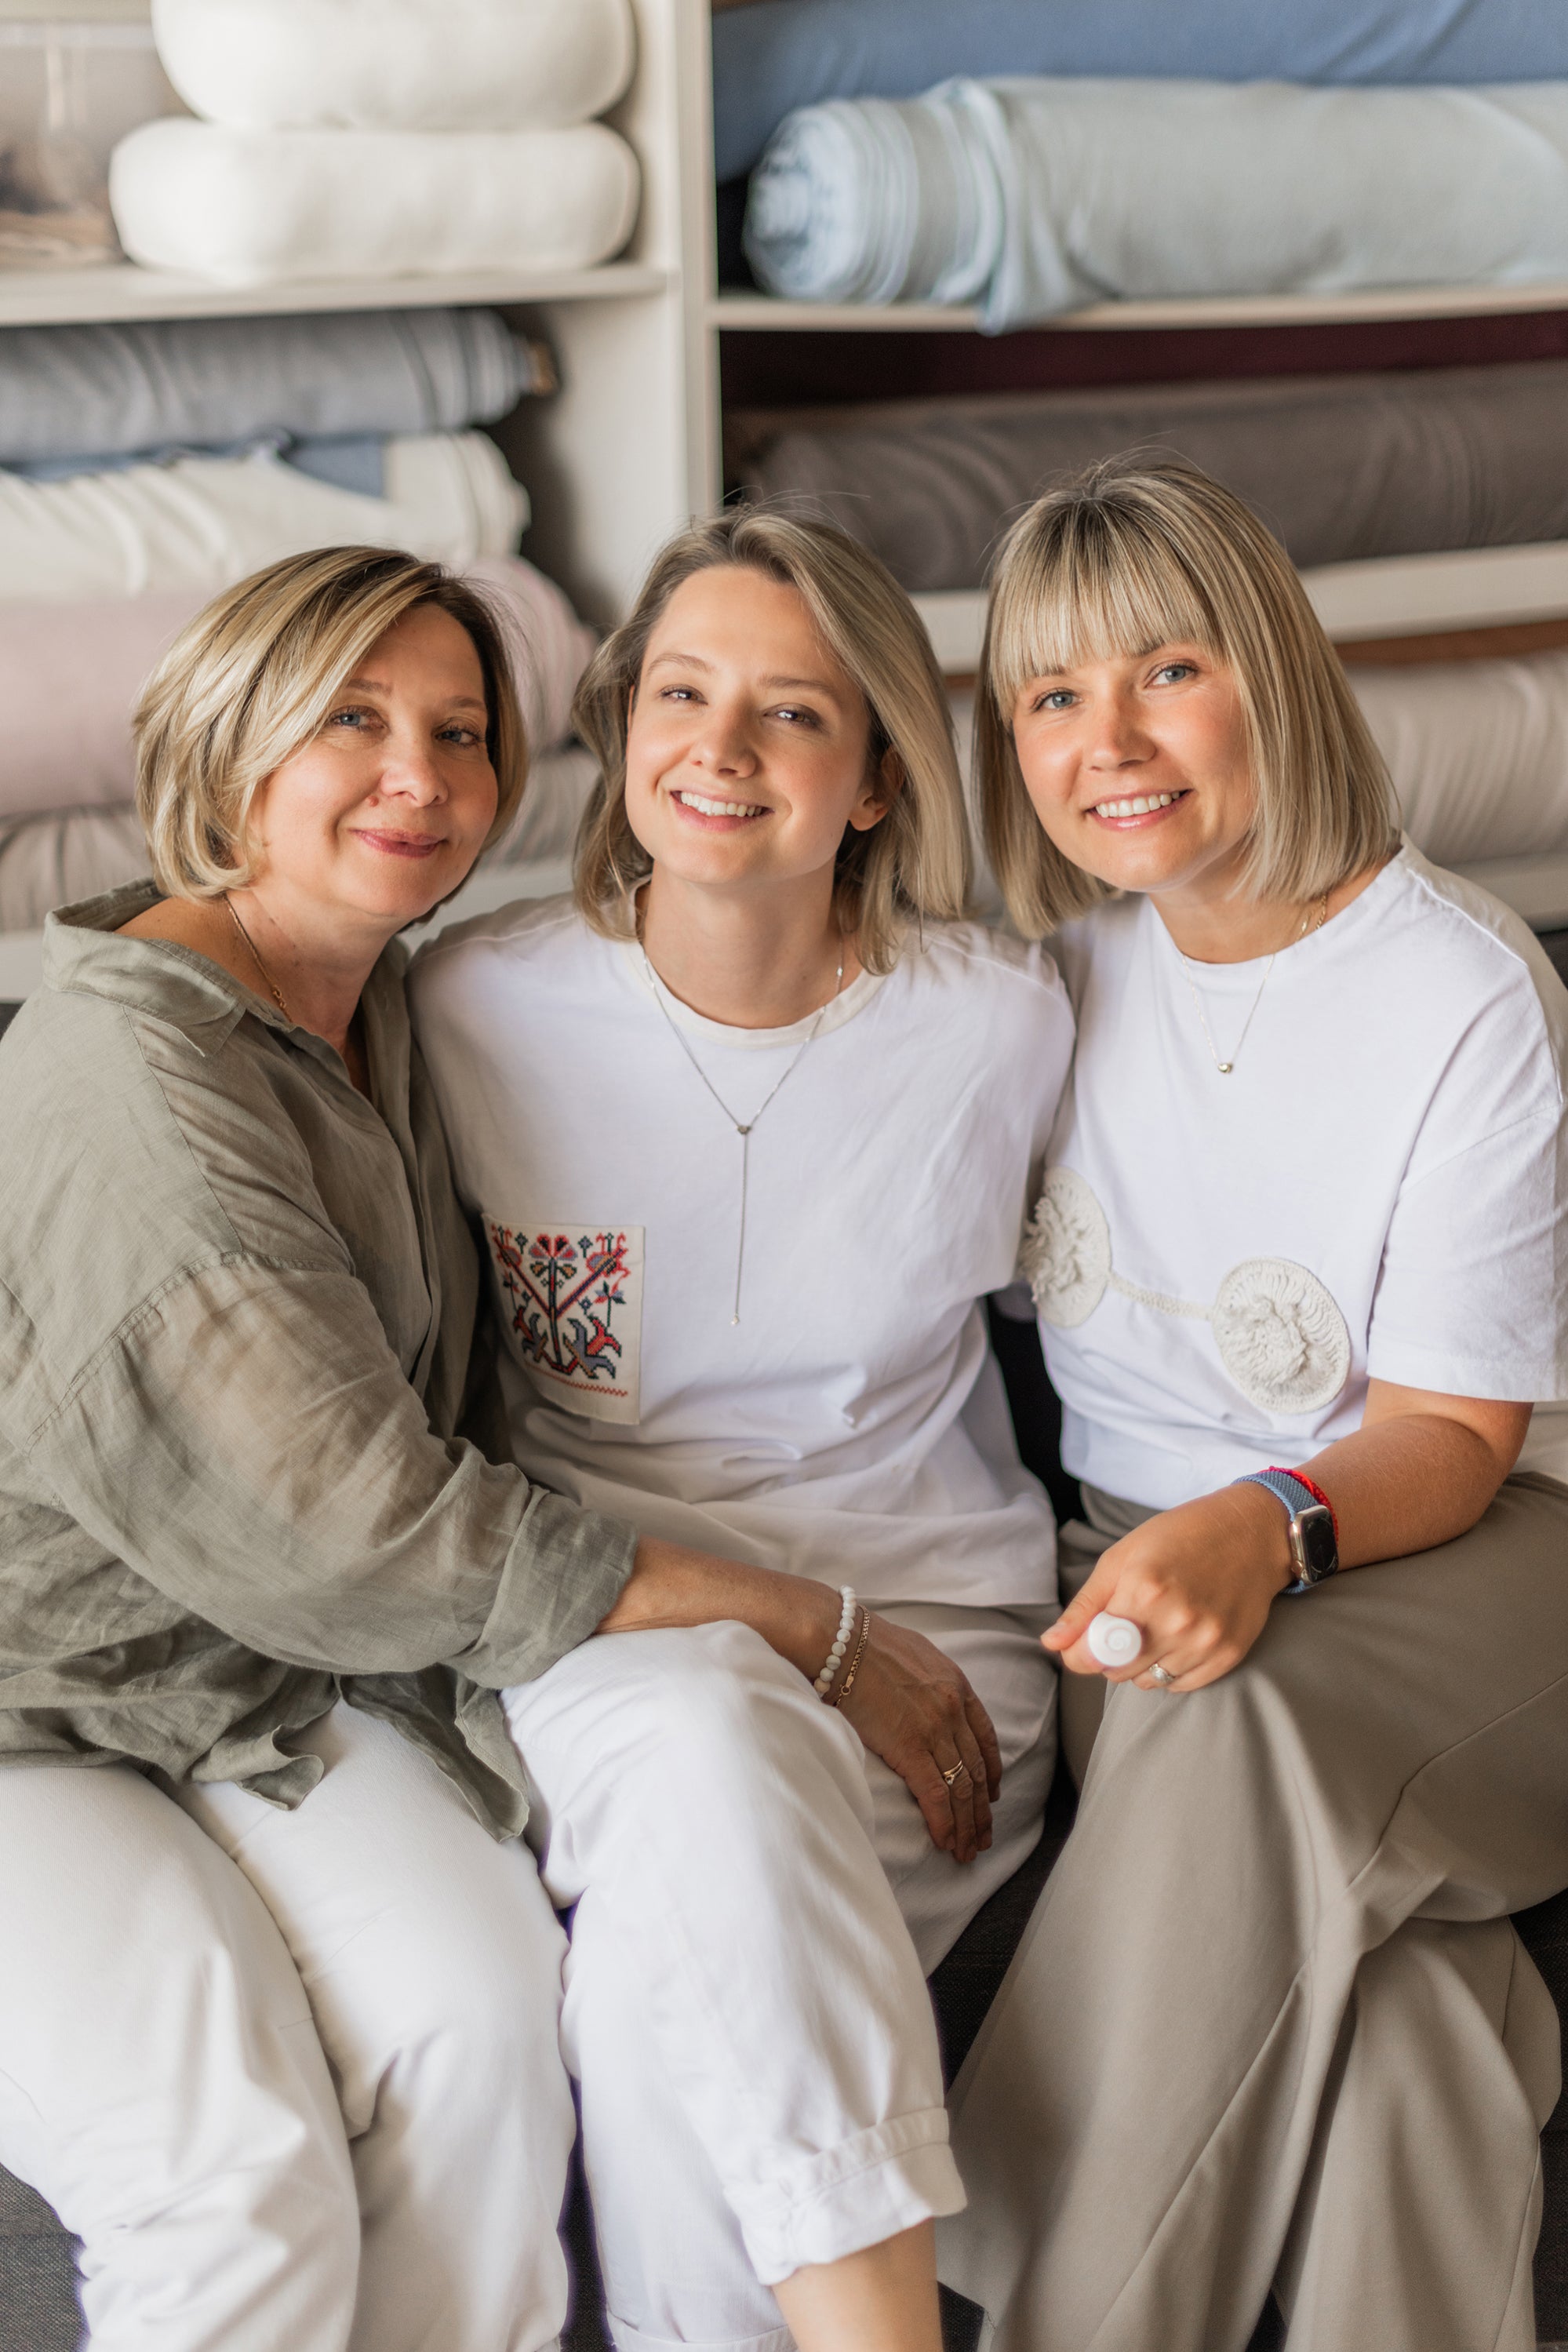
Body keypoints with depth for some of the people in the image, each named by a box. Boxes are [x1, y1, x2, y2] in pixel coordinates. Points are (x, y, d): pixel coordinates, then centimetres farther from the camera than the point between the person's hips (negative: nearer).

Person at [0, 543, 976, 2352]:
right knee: (238, 2162, -28)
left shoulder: (380, 1016, 9)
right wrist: (811, 1625, -18)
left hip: (263, 1689, 7)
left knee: (478, 2013, -22)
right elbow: (360, 1540, -24)